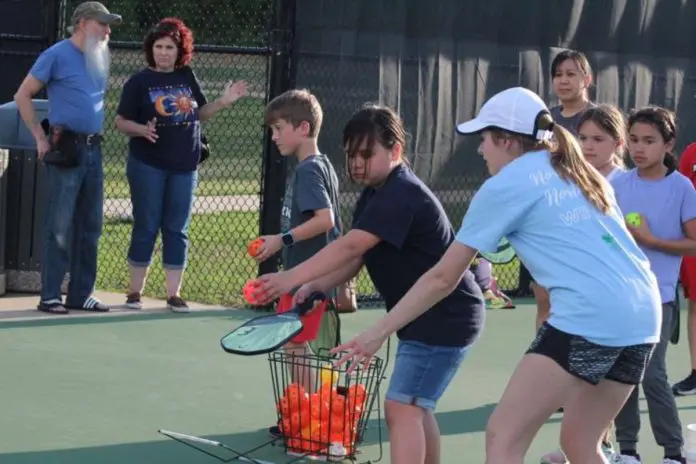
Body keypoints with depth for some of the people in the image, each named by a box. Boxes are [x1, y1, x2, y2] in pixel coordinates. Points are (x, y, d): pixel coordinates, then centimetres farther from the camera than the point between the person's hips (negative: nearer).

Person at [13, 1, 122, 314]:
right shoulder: (58, 54, -6)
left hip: (93, 150, 7)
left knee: (90, 226, 10)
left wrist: (96, 133, 14)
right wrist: (41, 138, -8)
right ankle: (50, 296, -2)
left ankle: (81, 294, 17)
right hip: (65, 149, -7)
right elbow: (22, 96, -5)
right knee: (59, 226, -6)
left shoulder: (99, 60, 14)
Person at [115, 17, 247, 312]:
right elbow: (120, 122, -5)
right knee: (146, 228, 2)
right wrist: (143, 130, -23)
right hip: (147, 166, -3)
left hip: (184, 167, 3)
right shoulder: (139, 82, -5)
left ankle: (174, 293, 11)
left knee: (177, 230, 6)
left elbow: (201, 114, 13)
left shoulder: (187, 77, 5)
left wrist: (224, 102, -2)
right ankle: (135, 291, 12)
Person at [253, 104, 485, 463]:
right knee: (416, 406, 21)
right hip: (421, 317, 11)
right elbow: (355, 258, 8)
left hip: (446, 318, -11)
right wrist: (316, 287, -10)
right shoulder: (374, 195, 10)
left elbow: (349, 247, -32)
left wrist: (291, 278, -37)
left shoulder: (402, 195, -23)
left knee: (401, 407, -16)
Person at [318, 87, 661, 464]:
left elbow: (443, 278, 7)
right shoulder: (578, 171, 22)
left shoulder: (505, 185, 4)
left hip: (588, 317, -7)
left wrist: (378, 332, 13)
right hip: (644, 316, 8)